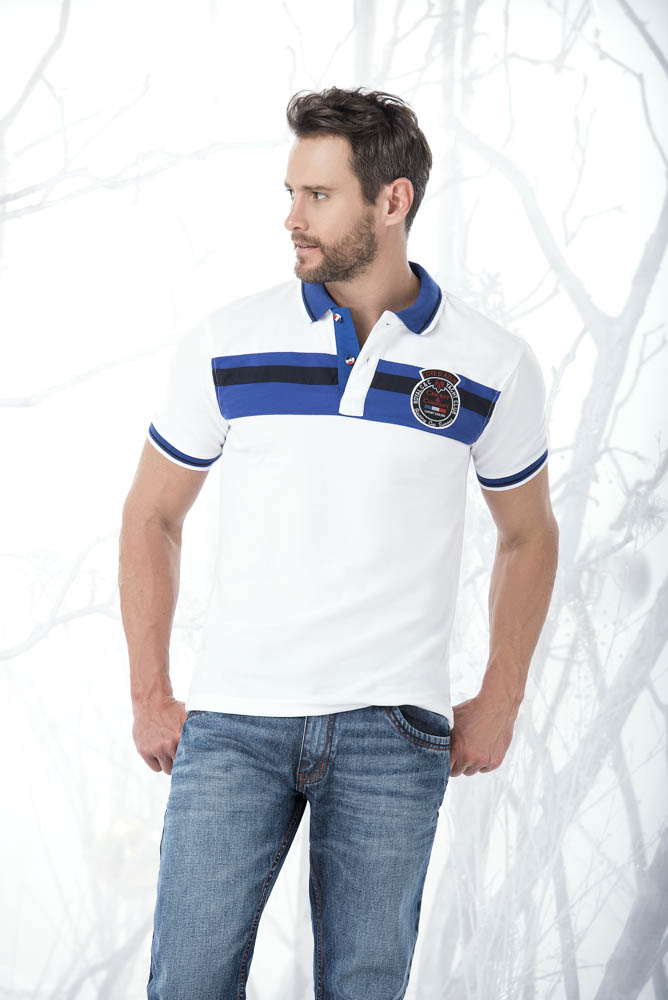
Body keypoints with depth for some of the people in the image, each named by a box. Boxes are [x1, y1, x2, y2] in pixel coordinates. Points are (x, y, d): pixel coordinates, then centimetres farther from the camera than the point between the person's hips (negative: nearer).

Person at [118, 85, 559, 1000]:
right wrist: (149, 696, 6)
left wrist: (499, 703, 9)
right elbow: (152, 517, 10)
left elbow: (529, 533, 14)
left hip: (393, 731, 0)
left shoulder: (493, 366, 0)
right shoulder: (226, 345, -1)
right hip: (231, 720, 0)